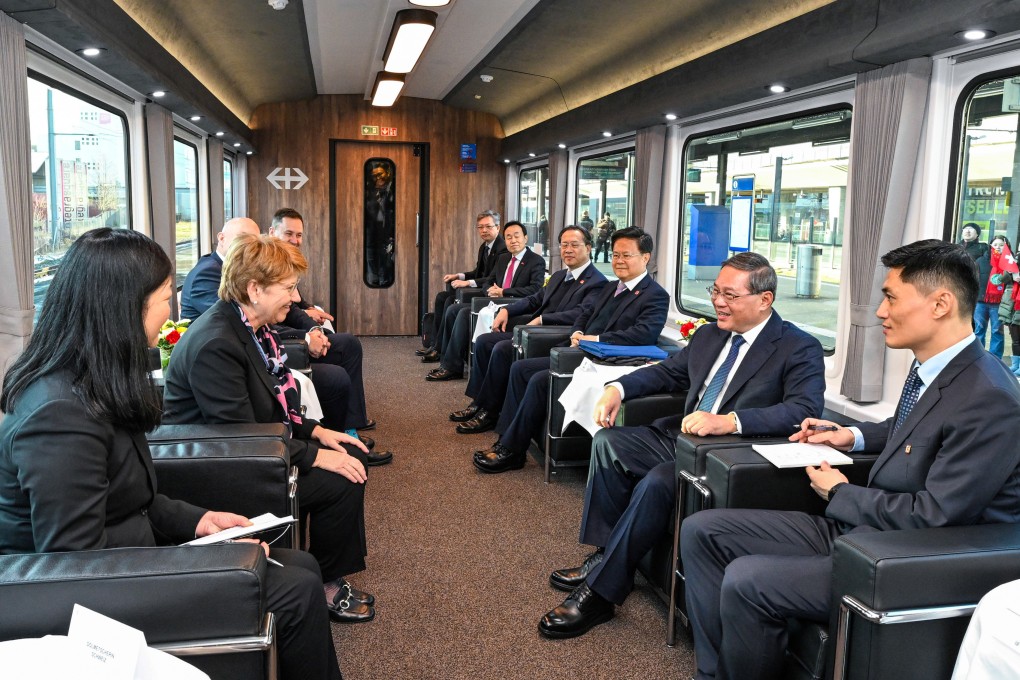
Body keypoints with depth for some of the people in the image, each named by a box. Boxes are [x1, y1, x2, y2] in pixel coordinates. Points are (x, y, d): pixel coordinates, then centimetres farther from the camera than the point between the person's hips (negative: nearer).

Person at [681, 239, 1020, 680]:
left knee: (746, 581, -26)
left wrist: (840, 494, -9)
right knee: (701, 531, 1)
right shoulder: (933, 369, 5)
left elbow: (935, 515, -22)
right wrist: (853, 436, 11)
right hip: (856, 528, 9)